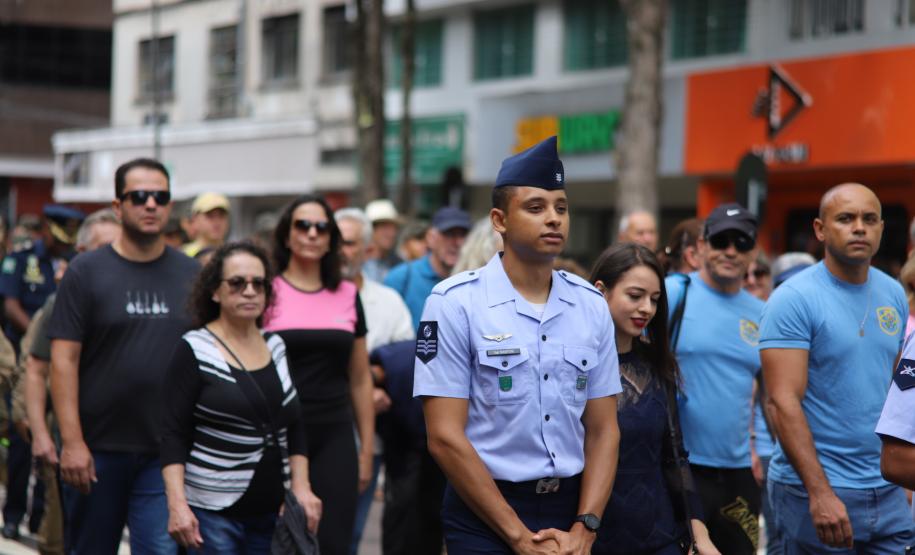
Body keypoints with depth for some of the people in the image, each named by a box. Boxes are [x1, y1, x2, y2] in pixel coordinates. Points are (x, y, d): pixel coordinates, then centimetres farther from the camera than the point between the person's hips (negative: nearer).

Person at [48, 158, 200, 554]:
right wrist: (72, 442, -13)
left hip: (167, 452, 1)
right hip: (98, 447, -1)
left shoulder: (191, 274, 8)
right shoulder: (86, 271, -1)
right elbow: (64, 360, -6)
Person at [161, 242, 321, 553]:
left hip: (272, 512, 5)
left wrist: (301, 487, 6)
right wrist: (177, 505, -16)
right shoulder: (195, 350, -3)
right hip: (213, 513, -5)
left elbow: (294, 428, 18)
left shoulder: (276, 347, 13)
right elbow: (174, 434, -7)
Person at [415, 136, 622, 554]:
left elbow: (603, 430, 5)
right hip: (484, 515, -4)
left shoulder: (591, 305, 4)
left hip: (570, 507, 4)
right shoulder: (455, 303, -8)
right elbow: (445, 438, -12)